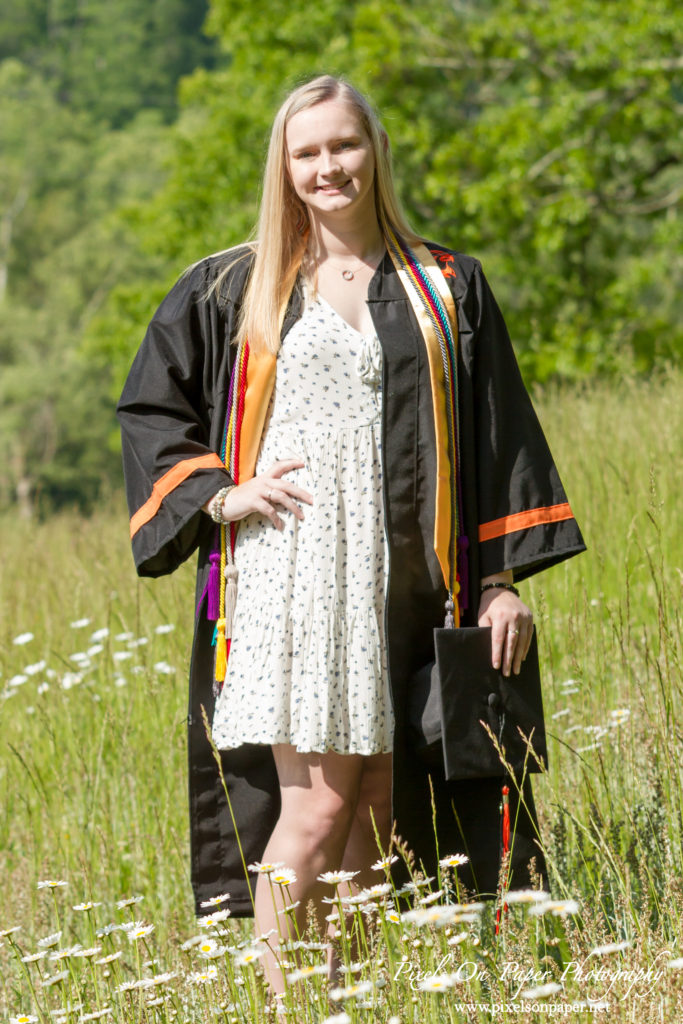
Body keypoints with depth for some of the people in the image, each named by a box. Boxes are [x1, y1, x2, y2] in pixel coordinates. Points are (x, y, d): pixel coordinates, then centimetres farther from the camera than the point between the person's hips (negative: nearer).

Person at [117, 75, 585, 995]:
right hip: (287, 578, -2)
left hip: (402, 583, 2)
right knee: (318, 801, -11)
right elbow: (149, 408, 14)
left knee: (378, 809, 2)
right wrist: (218, 496, -2)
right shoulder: (233, 289, 8)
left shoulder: (448, 287, 12)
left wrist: (505, 580, 3)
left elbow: (498, 439, 11)